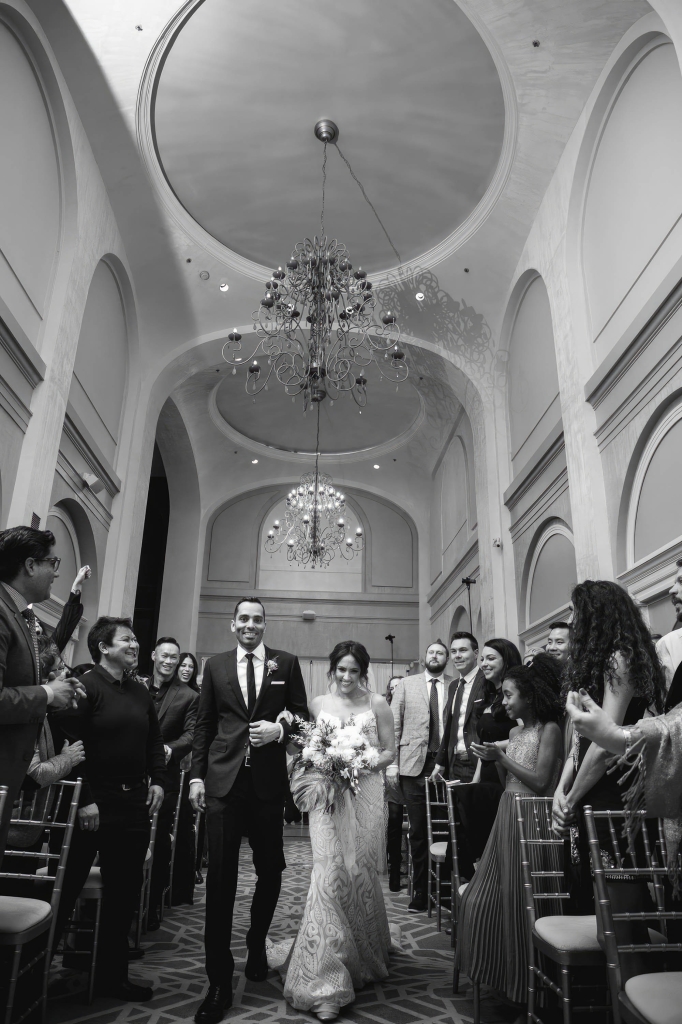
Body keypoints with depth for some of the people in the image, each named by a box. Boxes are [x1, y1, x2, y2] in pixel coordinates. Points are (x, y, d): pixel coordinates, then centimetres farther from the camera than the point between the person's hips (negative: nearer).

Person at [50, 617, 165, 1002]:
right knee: (66, 889, 7)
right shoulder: (84, 687, -12)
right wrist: (83, 801, -19)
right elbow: (66, 745, -17)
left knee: (125, 891, 13)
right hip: (93, 805, -6)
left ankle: (113, 975, 28)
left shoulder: (141, 692, 10)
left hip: (134, 804, 7)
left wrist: (157, 780, 4)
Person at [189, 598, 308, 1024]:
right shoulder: (215, 665, 6)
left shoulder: (286, 663, 3)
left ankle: (257, 946, 39)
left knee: (270, 871, 12)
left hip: (268, 782, 0)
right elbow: (204, 725, 8)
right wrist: (197, 775, 4)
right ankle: (220, 982, 14)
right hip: (224, 781, 0)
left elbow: (302, 716, 6)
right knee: (221, 877, 2)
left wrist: (280, 729, -13)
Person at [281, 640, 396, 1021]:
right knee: (330, 876, -7)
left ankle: (365, 958, 35)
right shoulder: (318, 704, 6)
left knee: (360, 874, 9)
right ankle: (327, 981, 1)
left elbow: (390, 751, 3)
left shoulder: (377, 704, 0)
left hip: (365, 796, 0)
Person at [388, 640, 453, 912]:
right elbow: (394, 726, 6)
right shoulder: (406, 685, 8)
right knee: (418, 831, 6)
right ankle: (420, 893, 18)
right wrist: (392, 764, -1)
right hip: (414, 765, 0)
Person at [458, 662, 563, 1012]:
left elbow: (541, 782, -17)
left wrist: (502, 757, -15)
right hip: (506, 816, 8)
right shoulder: (515, 732, 12)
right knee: (485, 897, 9)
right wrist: (494, 760, -2)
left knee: (519, 902, 1)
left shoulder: (549, 730, -10)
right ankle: (498, 971, 27)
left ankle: (525, 983, 19)